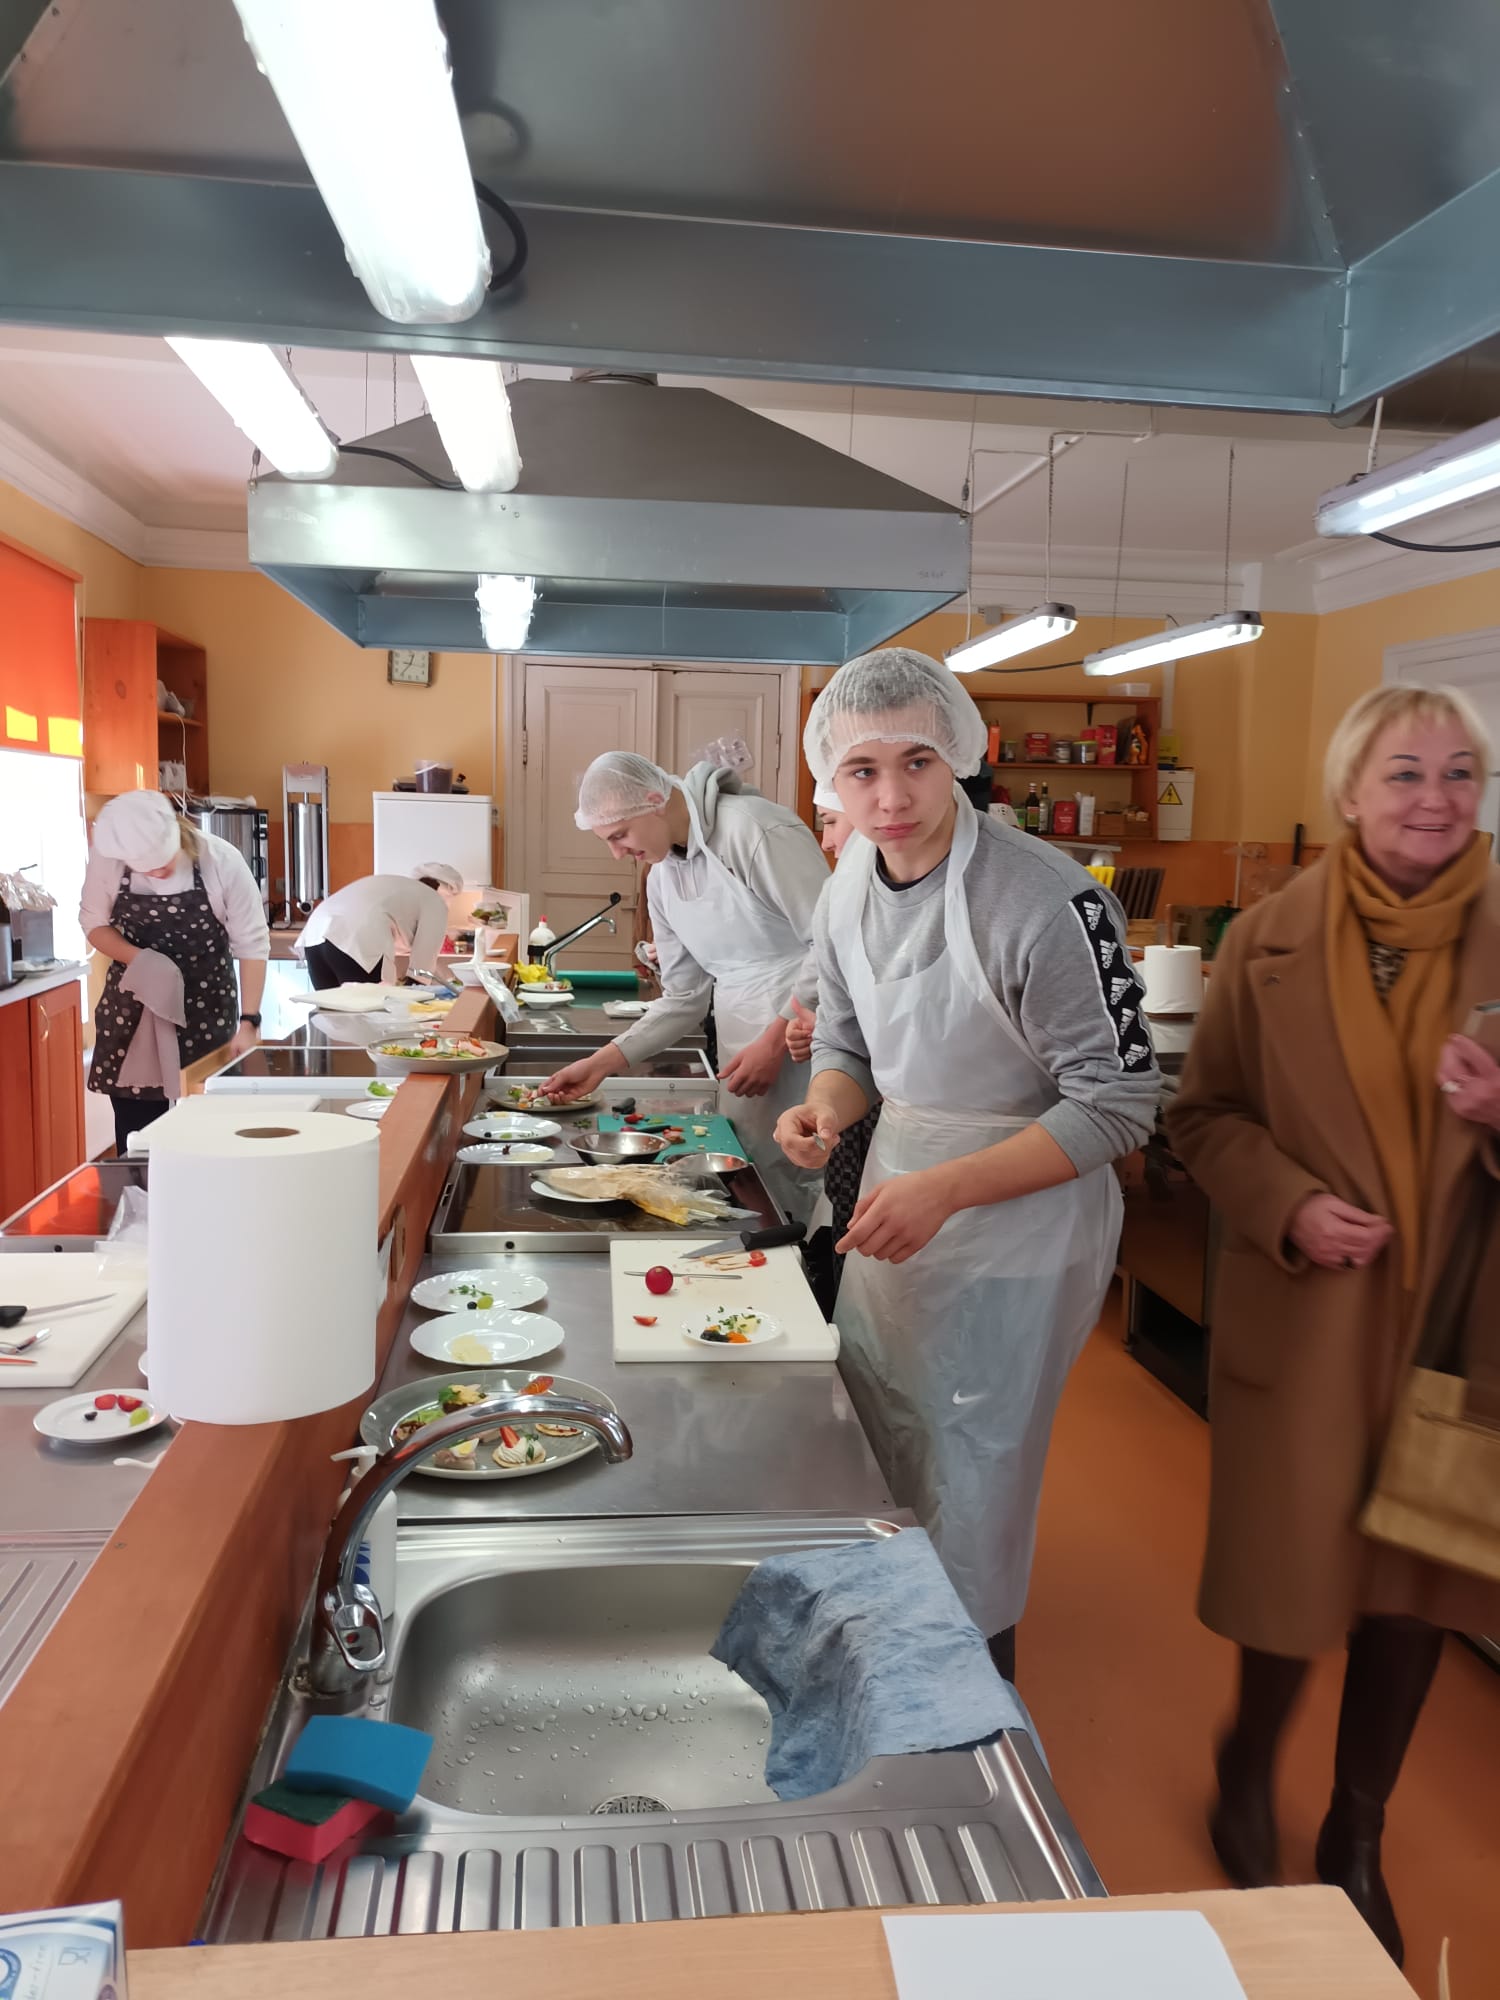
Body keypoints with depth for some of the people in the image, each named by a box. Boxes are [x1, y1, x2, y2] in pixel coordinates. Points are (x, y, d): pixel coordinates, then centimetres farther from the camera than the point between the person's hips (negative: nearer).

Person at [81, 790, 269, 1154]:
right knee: (136, 1131, 5)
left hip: (206, 1004, -1)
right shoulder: (106, 860, -15)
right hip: (132, 1005, 2)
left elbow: (252, 944, -14)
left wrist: (248, 1022, -19)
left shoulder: (222, 860, -20)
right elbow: (94, 923, 1)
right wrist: (137, 959, -19)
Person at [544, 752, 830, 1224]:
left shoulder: (757, 832, -15)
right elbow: (684, 998, 14)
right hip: (747, 1057, 7)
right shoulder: (662, 880, 10)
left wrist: (776, 1041, -16)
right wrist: (604, 1061, 6)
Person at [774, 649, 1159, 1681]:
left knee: (968, 1487, 6)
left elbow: (1118, 1104, -22)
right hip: (897, 1197, 8)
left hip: (1017, 1222, -7)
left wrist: (944, 1190, -28)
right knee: (875, 1452, 23)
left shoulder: (1047, 900, -26)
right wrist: (827, 1108, -14)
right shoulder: (853, 885, -2)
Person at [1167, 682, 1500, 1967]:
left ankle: (1357, 1833, 40)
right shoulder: (1269, 944, -5)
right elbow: (1206, 1117, 0)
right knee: (1293, 1568, 10)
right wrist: (1286, 1205, -15)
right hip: (1305, 1314, -1)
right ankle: (1251, 1762, 45)